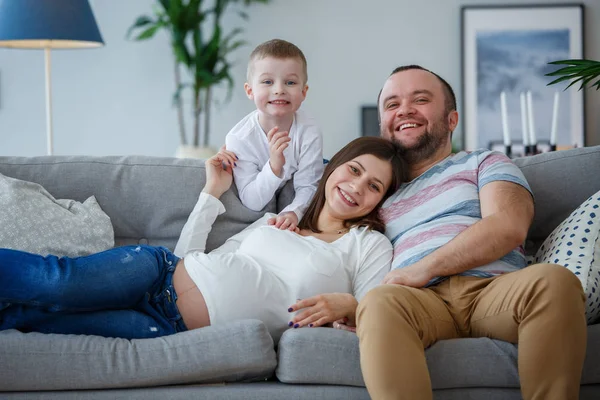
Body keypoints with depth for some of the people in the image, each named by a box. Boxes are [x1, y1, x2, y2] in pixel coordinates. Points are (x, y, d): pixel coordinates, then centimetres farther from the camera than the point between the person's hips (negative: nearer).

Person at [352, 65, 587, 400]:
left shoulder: (484, 163, 23)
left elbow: (508, 227, 0)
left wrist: (426, 268, -10)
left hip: (492, 287, 0)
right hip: (422, 300, 1)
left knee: (553, 280, -35)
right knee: (379, 302, -37)